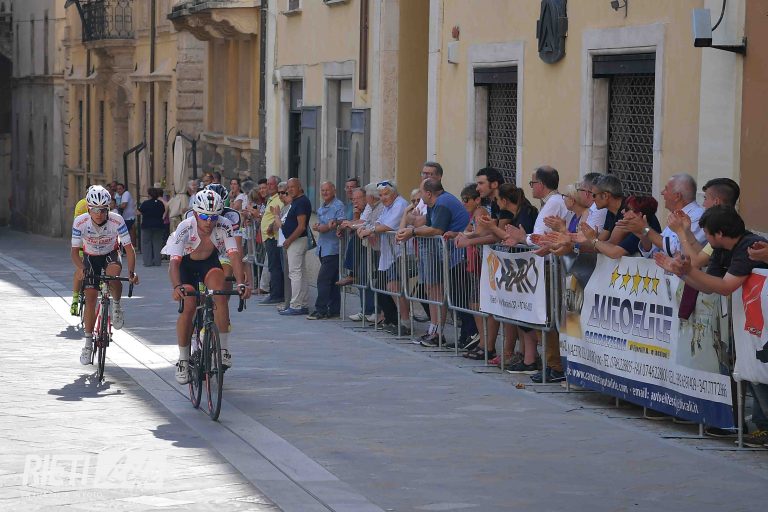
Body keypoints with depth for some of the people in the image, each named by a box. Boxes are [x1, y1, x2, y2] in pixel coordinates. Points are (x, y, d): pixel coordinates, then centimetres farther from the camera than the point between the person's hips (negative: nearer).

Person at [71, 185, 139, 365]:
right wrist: (81, 269, -40)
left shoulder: (117, 221, -27)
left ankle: (116, 305, -5)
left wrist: (132, 272, -37)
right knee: (90, 298, -7)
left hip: (110, 255, -1)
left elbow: (129, 248, -23)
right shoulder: (80, 222, -26)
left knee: (113, 274, -35)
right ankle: (88, 343, 6)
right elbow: (75, 251, -20)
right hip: (90, 257, 1)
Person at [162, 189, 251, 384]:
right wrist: (177, 287, -57)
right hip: (186, 263, -1)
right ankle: (183, 360, -3)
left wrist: (241, 283, -48)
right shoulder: (185, 228, -32)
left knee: (219, 291, -26)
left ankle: (223, 348, -16)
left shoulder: (224, 226, -27)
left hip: (210, 262, 2)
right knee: (188, 306, -18)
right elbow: (174, 261, -39)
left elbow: (234, 254, -32)